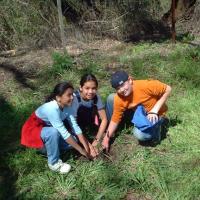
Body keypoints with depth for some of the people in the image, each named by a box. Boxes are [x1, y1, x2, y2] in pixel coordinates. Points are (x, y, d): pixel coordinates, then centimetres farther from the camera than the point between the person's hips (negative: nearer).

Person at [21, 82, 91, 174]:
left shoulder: (67, 106, -13)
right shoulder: (52, 108, -35)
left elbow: (75, 127, -15)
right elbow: (63, 132, -35)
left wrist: (87, 147, -20)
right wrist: (81, 150, -30)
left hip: (47, 127, 7)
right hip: (33, 130, -7)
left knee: (72, 139, -14)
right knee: (54, 132, -37)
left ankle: (47, 147, 8)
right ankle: (54, 163, -16)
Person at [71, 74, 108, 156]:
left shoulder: (95, 96, -24)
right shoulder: (75, 99, -35)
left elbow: (104, 119, -20)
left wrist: (96, 140, -27)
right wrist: (88, 146, -36)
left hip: (87, 118, 4)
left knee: (94, 109, -22)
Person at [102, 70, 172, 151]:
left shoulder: (145, 85, -34)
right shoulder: (118, 99, -19)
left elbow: (167, 89, -23)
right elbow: (115, 120, -9)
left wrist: (155, 110, -25)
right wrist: (106, 138, -17)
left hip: (154, 115, -5)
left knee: (139, 134, -35)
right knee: (111, 98, -12)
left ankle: (155, 129, 1)